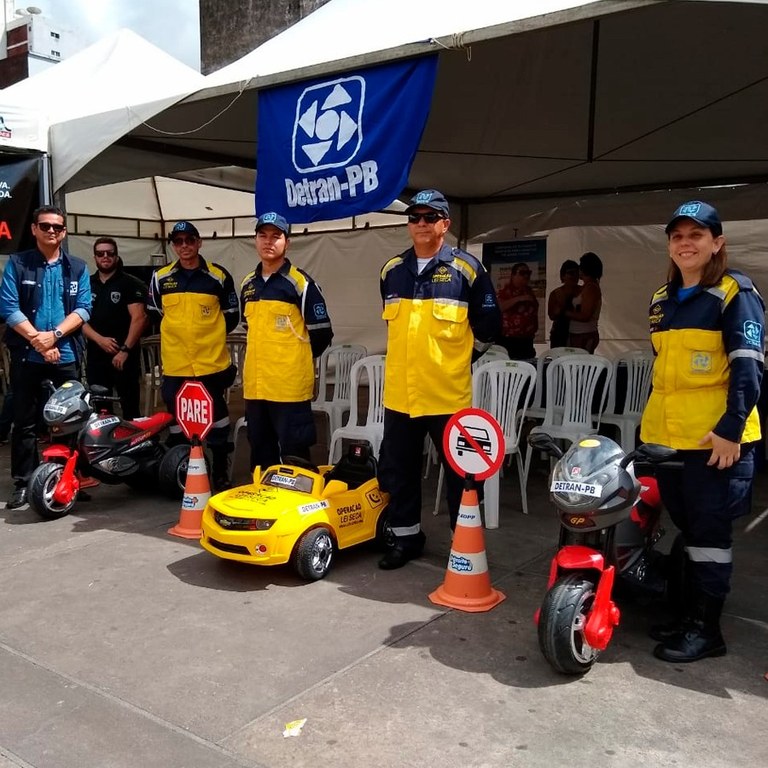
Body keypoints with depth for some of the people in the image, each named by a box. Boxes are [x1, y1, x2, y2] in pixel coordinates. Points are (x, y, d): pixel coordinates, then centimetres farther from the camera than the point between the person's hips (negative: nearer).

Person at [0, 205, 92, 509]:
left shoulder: (78, 268, 9)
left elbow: (84, 309, -1)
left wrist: (54, 335, -15)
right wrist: (37, 339, -14)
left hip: (66, 356, 1)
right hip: (26, 356, -1)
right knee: (25, 422, 4)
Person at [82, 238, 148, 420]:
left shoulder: (131, 284, -2)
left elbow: (139, 318, -11)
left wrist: (125, 350, -18)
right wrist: (99, 339, -10)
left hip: (125, 356, -5)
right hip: (95, 356, 5)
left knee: (130, 406, -3)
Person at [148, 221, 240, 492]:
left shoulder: (219, 276, -1)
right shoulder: (160, 277, 5)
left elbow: (231, 316, 7)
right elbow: (154, 315, 16)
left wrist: (210, 337, 6)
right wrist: (176, 336, 11)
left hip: (212, 362, -2)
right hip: (175, 364, 2)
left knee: (217, 418, 8)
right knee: (176, 419, 11)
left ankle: (221, 472, 19)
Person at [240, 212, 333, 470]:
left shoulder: (300, 282, -7)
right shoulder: (247, 284, 13)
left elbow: (322, 333, -6)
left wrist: (297, 359, 4)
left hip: (290, 385, -6)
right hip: (254, 384, 7)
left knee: (294, 456, -1)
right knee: (260, 453, 16)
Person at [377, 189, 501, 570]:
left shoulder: (465, 268, -4)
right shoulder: (392, 270, 9)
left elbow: (488, 325, 2)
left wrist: (457, 360, 7)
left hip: (448, 394, -4)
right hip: (399, 392, 5)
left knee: (460, 472, 5)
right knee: (398, 469, 13)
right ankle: (406, 535, 29)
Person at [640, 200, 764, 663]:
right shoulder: (662, 299, 15)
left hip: (714, 437, -7)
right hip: (665, 435, 7)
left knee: (709, 532, 1)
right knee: (685, 527, 16)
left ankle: (707, 629, 13)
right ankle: (689, 615, 28)